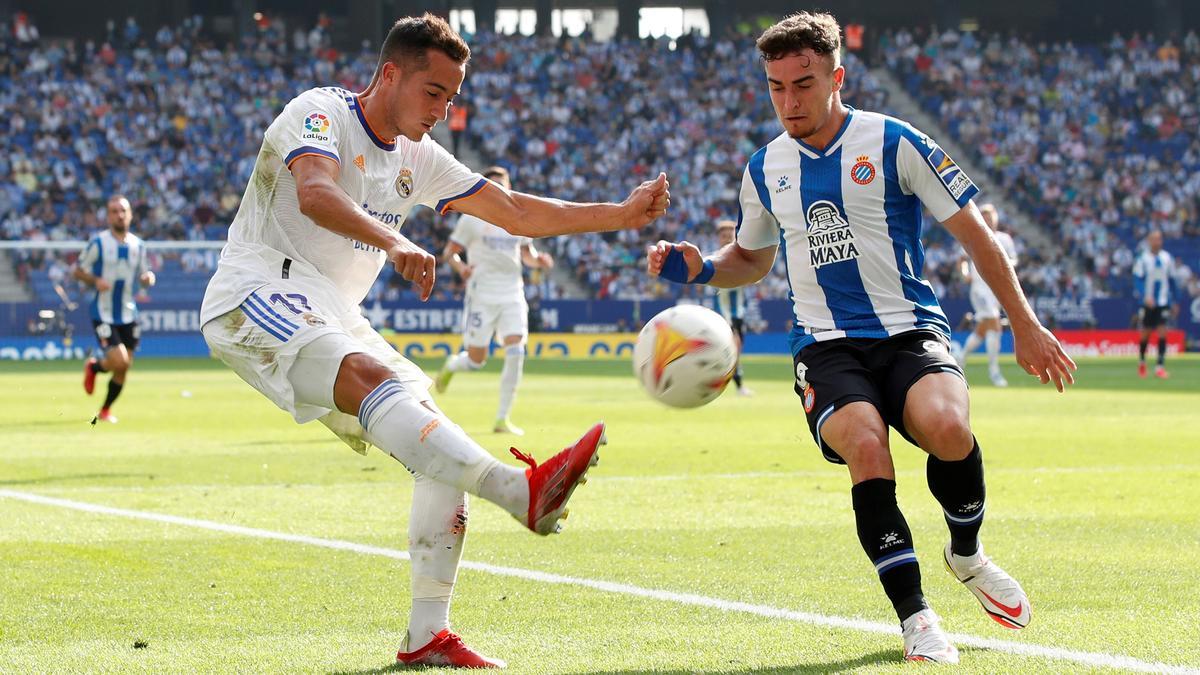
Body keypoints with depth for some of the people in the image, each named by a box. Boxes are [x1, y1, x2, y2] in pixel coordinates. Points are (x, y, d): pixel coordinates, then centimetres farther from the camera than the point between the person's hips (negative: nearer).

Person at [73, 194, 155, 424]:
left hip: (128, 315, 5)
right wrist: (95, 281, -19)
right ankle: (93, 367, 17)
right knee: (119, 361, -17)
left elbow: (144, 274, 16)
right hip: (103, 315, -5)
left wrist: (148, 277, -8)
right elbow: (77, 270, -1)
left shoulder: (138, 245, 7)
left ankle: (105, 410, 24)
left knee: (124, 368, 5)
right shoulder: (98, 243, -7)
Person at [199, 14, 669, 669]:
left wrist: (622, 214, 13)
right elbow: (314, 193, -29)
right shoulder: (319, 113, -8)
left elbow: (517, 211, 21)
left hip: (332, 318, 9)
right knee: (374, 377, -34)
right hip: (256, 296, -8)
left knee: (435, 434, -6)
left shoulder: (417, 159, 16)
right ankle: (522, 491, -54)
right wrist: (393, 242, -46)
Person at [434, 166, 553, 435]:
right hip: (482, 294, -3)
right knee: (476, 360, -2)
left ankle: (502, 419, -6)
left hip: (512, 295, 3)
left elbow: (527, 254, 22)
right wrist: (460, 267, -21)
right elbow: (449, 252, 0)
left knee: (515, 353, -14)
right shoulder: (472, 219, -1)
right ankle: (451, 365, 37)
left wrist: (539, 259, -1)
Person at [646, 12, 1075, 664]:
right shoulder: (764, 169, 10)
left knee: (946, 427, -32)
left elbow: (974, 233, 1)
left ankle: (966, 555, 1)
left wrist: (1025, 325, -1)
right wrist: (698, 268, 7)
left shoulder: (894, 143, -3)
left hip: (910, 331, -2)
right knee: (866, 444, -30)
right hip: (825, 346, 2)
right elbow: (751, 259, 29)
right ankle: (915, 616, -22)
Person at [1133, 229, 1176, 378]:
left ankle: (1160, 366, -10)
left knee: (1163, 334, -10)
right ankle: (1141, 361, 31)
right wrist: (1145, 297, -24)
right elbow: (1138, 281, -9)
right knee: (1145, 334, 7)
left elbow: (1172, 281, 11)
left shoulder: (1167, 258, 4)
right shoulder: (1142, 259, -5)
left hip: (1163, 303, 2)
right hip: (1148, 303, -2)